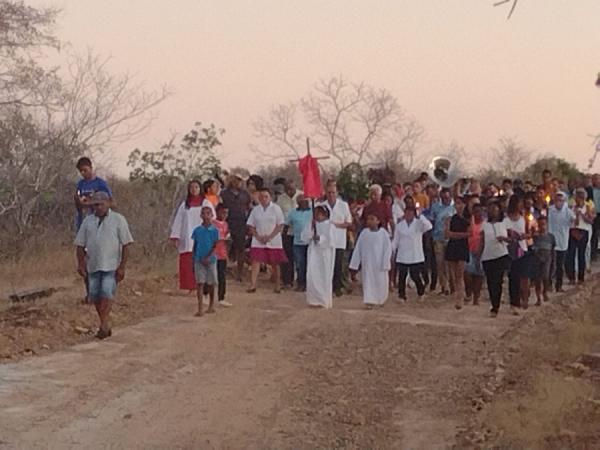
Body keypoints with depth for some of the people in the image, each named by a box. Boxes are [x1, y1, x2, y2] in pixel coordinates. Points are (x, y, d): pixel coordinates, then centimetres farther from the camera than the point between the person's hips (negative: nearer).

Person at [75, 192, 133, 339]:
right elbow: (80, 245, 13)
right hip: (93, 266, 4)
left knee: (106, 294, -16)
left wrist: (122, 267, -9)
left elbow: (126, 245, -2)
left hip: (111, 266, -4)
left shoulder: (118, 220, 0)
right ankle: (105, 326, 19)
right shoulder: (88, 221, 11)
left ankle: (104, 326, -16)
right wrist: (80, 264, 3)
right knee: (95, 297, 6)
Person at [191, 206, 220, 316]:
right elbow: (194, 246, 9)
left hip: (210, 260, 0)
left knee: (211, 284, 10)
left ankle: (211, 306, 27)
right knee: (200, 284, -6)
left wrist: (208, 257, -19)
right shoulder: (197, 230, 3)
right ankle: (200, 308, -10)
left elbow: (215, 246, -7)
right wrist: (193, 262, 9)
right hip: (199, 260, 1)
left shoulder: (214, 230, -2)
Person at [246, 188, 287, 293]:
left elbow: (280, 225, -5)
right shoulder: (255, 210, 6)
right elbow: (251, 226, 7)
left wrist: (270, 237, -13)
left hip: (273, 241, -2)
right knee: (256, 261, -9)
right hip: (258, 241, 2)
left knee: (274, 263, 5)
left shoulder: (276, 209, -2)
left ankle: (277, 285, 16)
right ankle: (253, 285, -13)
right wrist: (258, 237, -7)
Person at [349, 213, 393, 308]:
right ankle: (369, 301, -2)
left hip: (379, 263, -1)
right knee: (368, 282, -3)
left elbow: (387, 248, -6)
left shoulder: (383, 233, -5)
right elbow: (358, 248, 4)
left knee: (381, 282, 6)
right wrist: (355, 263, 1)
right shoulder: (364, 233, 2)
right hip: (367, 263, 1)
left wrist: (385, 264, -12)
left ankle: (381, 300, 27)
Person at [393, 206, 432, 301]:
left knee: (415, 276, 0)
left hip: (416, 256, -2)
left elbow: (428, 226, -23)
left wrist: (420, 216, -24)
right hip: (402, 256, 2)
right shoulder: (400, 225, 6)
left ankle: (421, 293, 25)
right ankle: (401, 296, 14)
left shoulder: (418, 224, -2)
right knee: (401, 277, 3)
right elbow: (396, 241, 10)